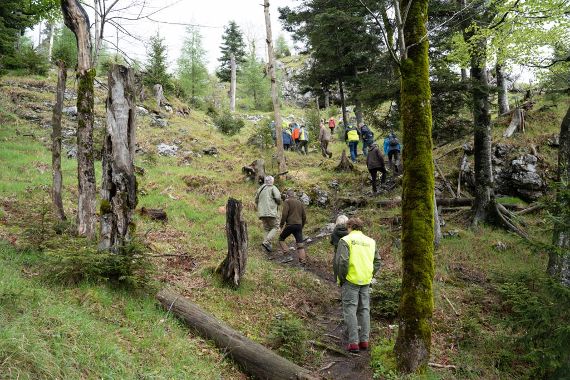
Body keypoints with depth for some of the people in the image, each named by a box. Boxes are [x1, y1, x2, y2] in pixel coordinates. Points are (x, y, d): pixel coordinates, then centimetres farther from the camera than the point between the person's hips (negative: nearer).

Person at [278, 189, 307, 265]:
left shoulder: (287, 201, 0)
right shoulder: (300, 203, 18)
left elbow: (284, 214, -11)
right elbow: (304, 216, 18)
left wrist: (281, 224, 0)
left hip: (290, 225, -5)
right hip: (299, 225, 5)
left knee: (281, 239, 14)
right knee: (300, 244, 3)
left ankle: (285, 251, -4)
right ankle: (303, 261, -4)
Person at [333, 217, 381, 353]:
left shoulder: (346, 240, -6)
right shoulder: (370, 241, 13)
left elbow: (341, 261, -16)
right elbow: (377, 262, 12)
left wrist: (341, 278, -6)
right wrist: (369, 275, 16)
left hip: (350, 281, -5)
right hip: (366, 281, 5)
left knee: (350, 310, -1)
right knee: (364, 310, 13)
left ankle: (353, 342, -3)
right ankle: (364, 340, 15)